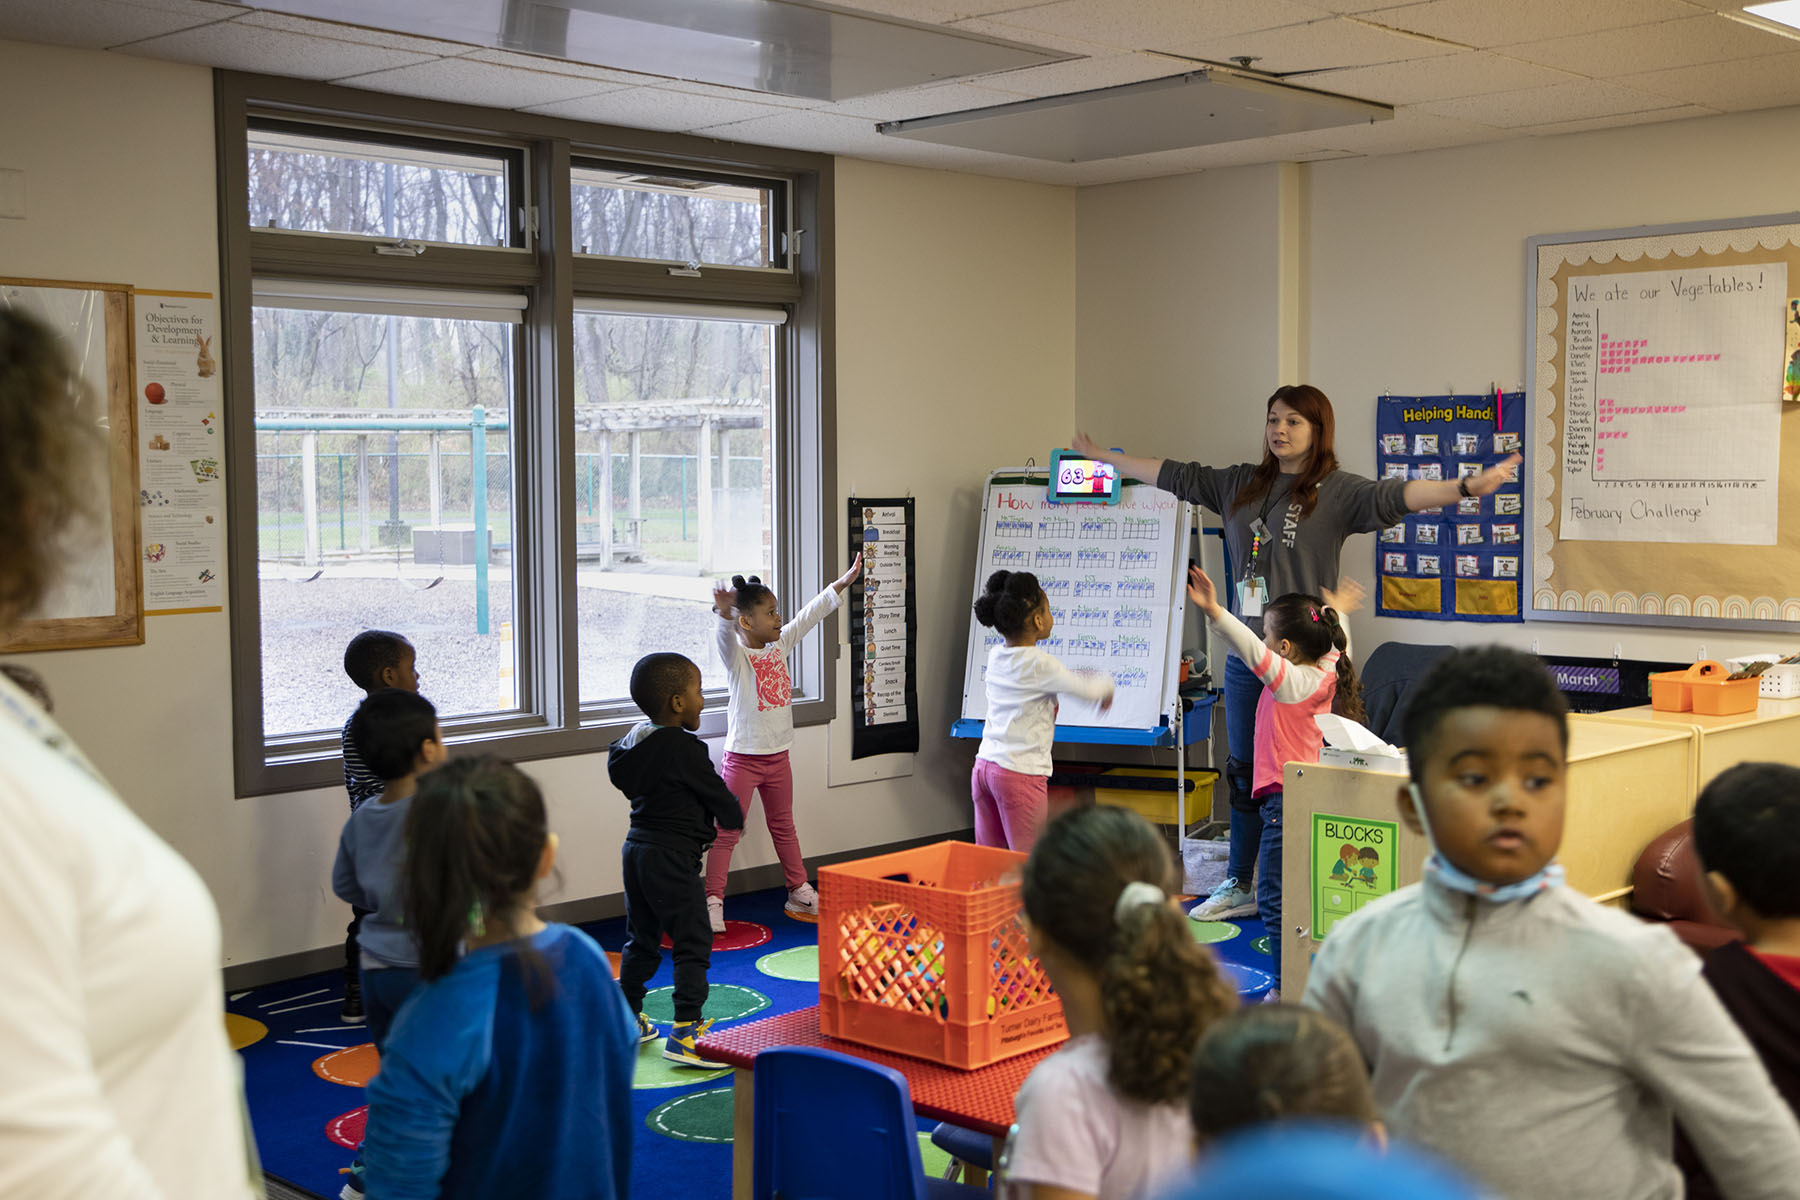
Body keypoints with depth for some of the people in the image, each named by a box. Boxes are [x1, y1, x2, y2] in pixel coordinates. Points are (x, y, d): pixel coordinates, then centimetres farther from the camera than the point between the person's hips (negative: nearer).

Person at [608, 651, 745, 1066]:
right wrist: (734, 817, 10)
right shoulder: (683, 749, -19)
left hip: (637, 848, 9)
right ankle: (684, 1034, -5)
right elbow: (716, 794, -12)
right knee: (693, 942, -3)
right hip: (672, 857, -9)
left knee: (641, 939, 20)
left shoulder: (635, 740, 7)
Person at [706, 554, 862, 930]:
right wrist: (723, 612, -60)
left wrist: (842, 583, 14)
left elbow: (809, 616, 11)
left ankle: (799, 892, 31)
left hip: (778, 757, 7)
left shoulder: (779, 646, 3)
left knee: (783, 827, 20)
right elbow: (724, 634, -38)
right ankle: (713, 901, 1)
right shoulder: (736, 655, -16)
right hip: (743, 758, -7)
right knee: (727, 831, -3)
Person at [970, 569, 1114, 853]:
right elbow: (1085, 690, -7)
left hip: (984, 764, 7)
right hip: (1021, 773, -7)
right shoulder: (1040, 664, -13)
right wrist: (1106, 685, 14)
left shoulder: (996, 656, 9)